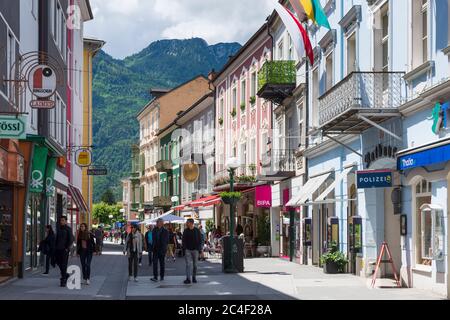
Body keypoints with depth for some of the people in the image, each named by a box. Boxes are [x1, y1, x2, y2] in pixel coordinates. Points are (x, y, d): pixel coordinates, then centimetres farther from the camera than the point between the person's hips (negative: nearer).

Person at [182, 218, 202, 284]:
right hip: (188, 250, 0)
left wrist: (198, 248, -6)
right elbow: (183, 240, 6)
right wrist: (184, 248, -6)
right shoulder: (186, 231, 5)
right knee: (188, 264, -9)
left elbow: (200, 240, 4)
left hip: (195, 250, 0)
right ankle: (188, 279, -12)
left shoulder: (197, 231, 2)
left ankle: (194, 278, 18)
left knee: (195, 265, 7)